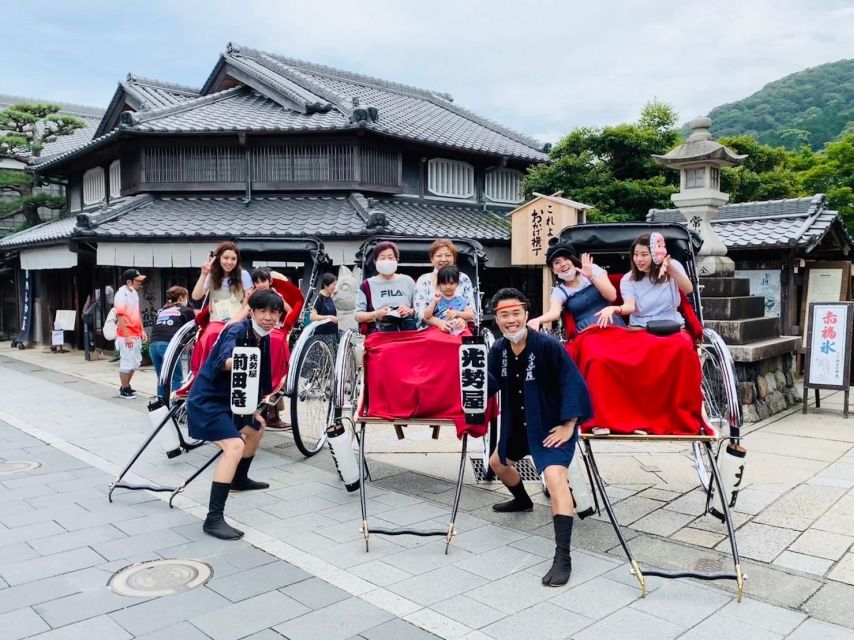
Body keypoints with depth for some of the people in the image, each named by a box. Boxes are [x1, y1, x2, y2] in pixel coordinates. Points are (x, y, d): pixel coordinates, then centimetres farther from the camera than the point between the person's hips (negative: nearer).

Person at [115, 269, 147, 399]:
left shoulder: (134, 293, 12)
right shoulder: (122, 294, -15)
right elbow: (120, 316, -19)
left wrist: (142, 330, 16)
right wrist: (126, 336, -22)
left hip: (136, 335, 9)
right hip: (126, 336, -9)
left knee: (135, 362, 16)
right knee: (127, 363, -2)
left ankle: (126, 386, 29)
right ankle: (124, 390, 10)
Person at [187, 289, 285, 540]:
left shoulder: (264, 340, 5)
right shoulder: (237, 331, -21)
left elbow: (260, 375, 14)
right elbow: (222, 361, -41)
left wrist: (254, 408, 14)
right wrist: (236, 361, -64)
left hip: (230, 399, 10)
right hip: (207, 400, -10)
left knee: (256, 427, 30)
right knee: (235, 445, -27)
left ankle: (239, 479, 51)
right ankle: (214, 519, -27)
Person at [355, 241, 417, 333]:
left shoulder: (407, 281, 14)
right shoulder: (367, 285, 7)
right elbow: (358, 316, 5)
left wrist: (410, 311, -3)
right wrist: (376, 314, -11)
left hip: (408, 332, 2)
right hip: (379, 336, -1)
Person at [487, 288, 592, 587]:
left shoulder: (548, 346, -25)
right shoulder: (499, 349, -5)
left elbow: (573, 384, -23)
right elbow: (494, 383, 9)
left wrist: (569, 426, -24)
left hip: (552, 425, -8)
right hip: (518, 424, 8)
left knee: (555, 477, -26)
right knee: (498, 461, 27)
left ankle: (563, 558, -26)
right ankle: (522, 500, 58)